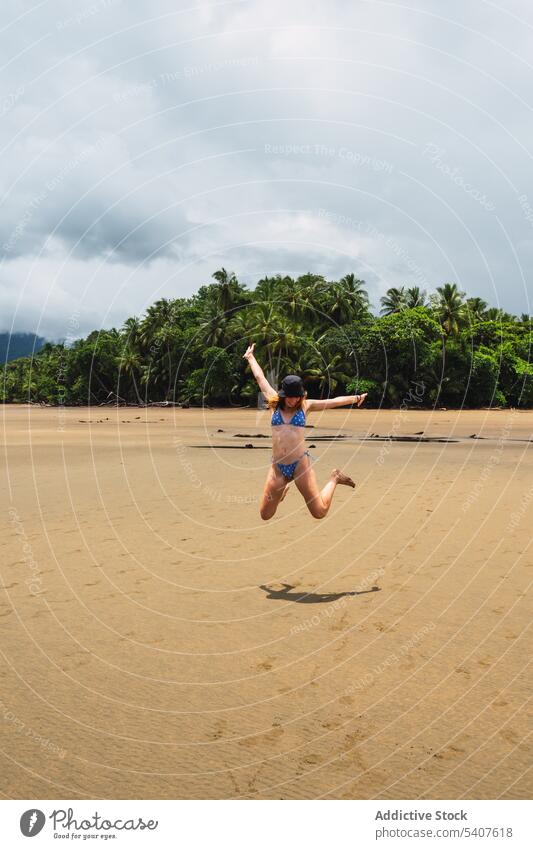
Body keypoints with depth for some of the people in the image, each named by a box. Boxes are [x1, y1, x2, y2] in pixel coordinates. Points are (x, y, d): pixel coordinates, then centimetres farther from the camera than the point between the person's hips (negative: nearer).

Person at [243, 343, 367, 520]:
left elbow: (334, 401, 12)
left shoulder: (305, 405, 4)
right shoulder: (274, 404, 7)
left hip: (300, 464, -2)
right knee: (265, 515, 5)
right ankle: (283, 489, 35)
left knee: (319, 512, -5)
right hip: (277, 467, 2)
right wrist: (250, 357, 29)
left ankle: (334, 478, 23)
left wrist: (355, 398, 14)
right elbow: (260, 377, 19)